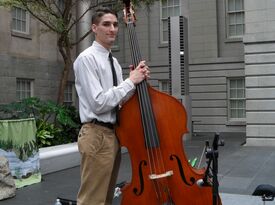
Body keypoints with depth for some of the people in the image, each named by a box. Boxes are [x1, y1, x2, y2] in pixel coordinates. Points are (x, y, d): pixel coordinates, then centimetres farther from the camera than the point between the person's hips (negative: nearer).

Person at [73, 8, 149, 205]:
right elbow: (99, 103, -20)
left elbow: (120, 100, 13)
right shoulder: (87, 58, -11)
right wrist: (131, 81, -14)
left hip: (114, 134, 9)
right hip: (97, 135, -9)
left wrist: (136, 80, -3)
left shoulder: (114, 62, 15)